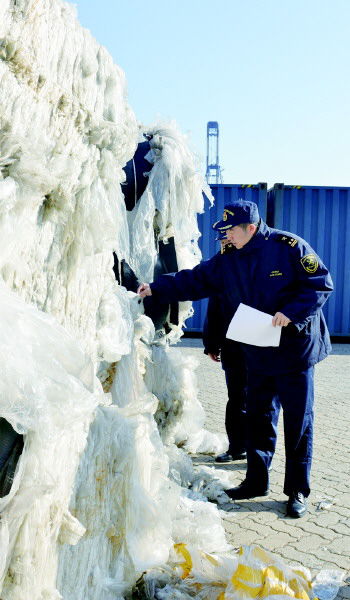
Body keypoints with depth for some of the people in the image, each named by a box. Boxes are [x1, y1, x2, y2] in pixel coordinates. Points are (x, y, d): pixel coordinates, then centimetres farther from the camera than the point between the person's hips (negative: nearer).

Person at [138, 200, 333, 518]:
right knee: (257, 417, 13)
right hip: (258, 354, 6)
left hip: (295, 350, -5)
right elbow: (194, 280, 7)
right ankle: (256, 481, 27)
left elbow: (321, 284, -11)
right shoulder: (228, 260, 4)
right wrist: (155, 288, -1)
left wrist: (291, 312, -23)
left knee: (298, 421, 2)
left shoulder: (289, 247, -13)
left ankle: (298, 491, 15)